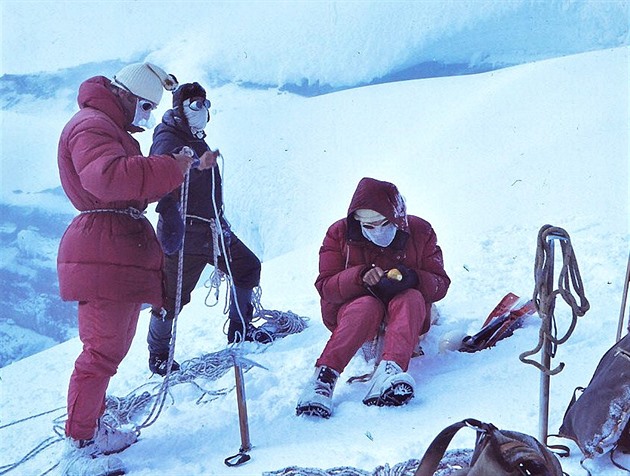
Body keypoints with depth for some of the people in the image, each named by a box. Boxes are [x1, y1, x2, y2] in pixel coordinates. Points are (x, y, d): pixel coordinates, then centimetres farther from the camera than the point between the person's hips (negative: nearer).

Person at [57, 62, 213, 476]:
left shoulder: (113, 129, 24)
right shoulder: (91, 126, -11)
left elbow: (139, 185, 21)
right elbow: (109, 177, -31)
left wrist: (186, 165, 8)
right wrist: (173, 166, -26)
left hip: (125, 251, 11)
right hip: (104, 254, -11)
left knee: (113, 346, 17)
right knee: (103, 350, -9)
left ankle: (94, 428, 27)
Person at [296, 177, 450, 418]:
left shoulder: (420, 232, -3)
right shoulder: (339, 234, -5)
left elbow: (440, 285, -5)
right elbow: (325, 287, -10)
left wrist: (412, 278, -26)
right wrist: (361, 276, -28)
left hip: (404, 316, 1)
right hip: (350, 311, -1)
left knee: (411, 298, -33)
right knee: (368, 306, -36)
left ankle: (390, 370, -56)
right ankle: (324, 377, -48)